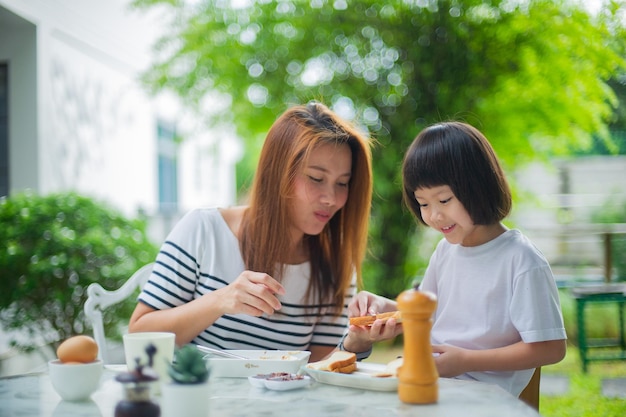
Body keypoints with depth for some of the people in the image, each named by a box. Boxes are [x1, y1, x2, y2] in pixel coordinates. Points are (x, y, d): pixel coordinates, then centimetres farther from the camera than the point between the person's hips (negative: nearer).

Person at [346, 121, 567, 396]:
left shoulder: (521, 261, -12)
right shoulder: (446, 249, 11)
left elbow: (550, 348, -13)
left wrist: (466, 360, -15)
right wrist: (383, 306, 1)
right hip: (427, 379, 7)